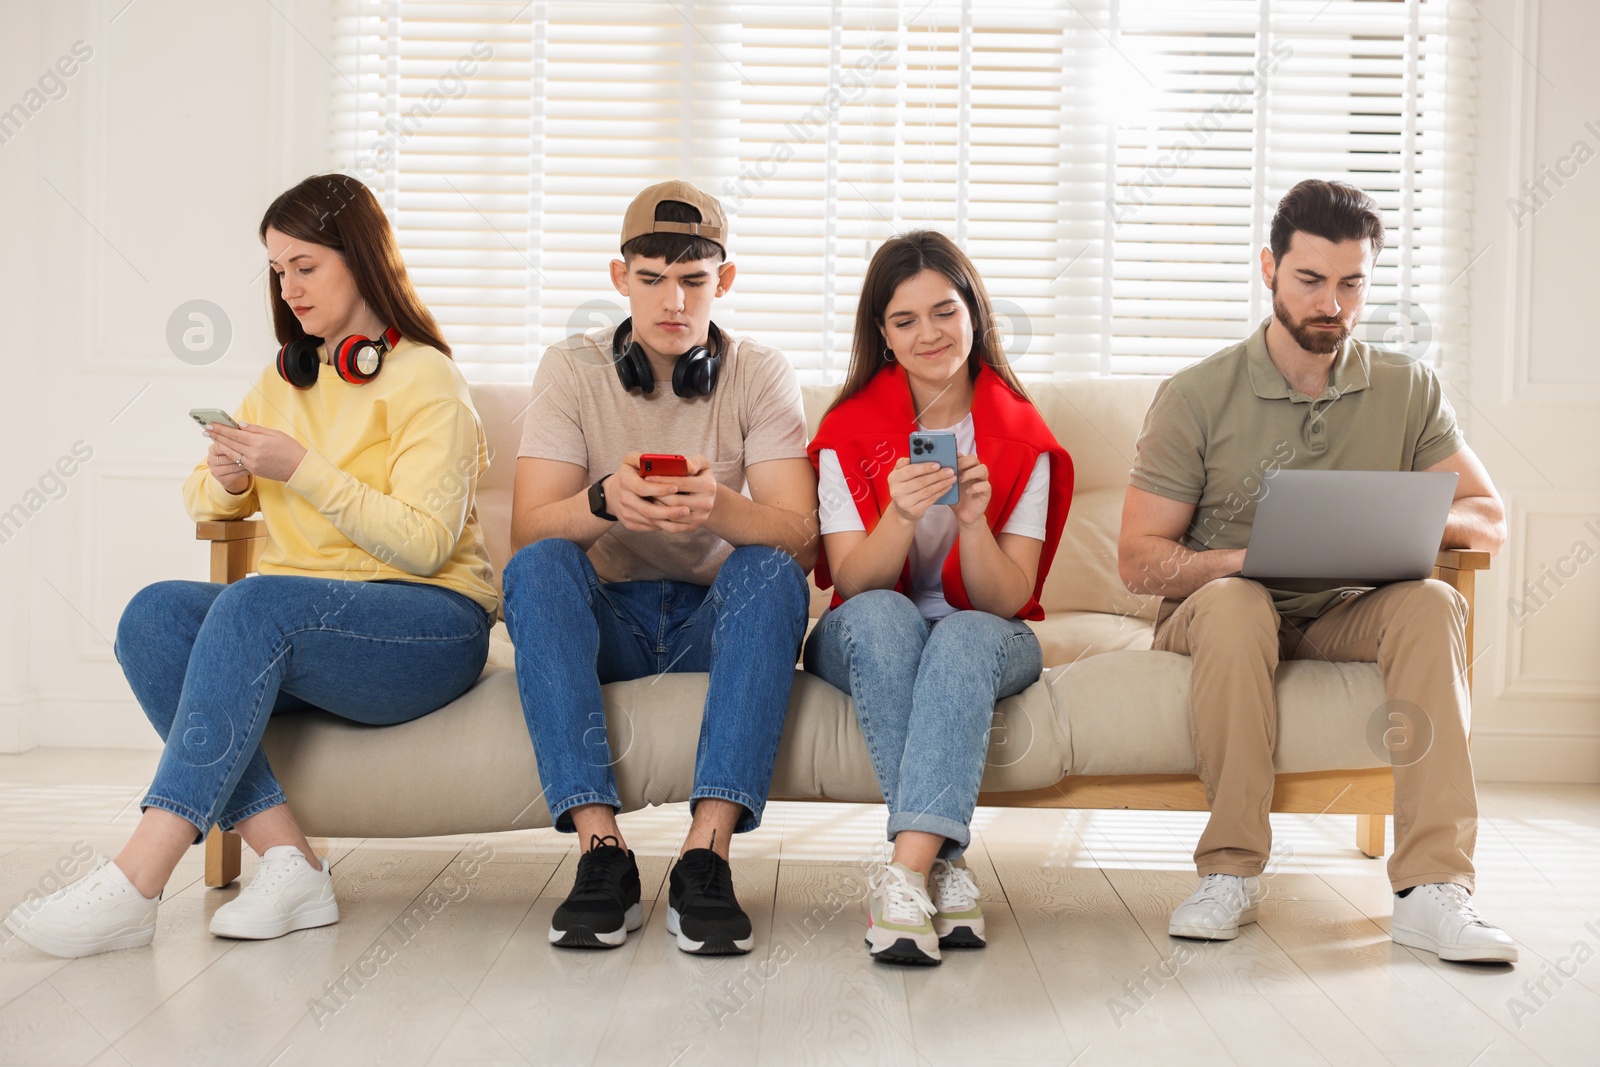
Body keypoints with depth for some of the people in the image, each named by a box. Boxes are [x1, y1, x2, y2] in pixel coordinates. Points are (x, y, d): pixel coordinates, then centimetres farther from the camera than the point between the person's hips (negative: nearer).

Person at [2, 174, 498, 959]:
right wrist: (227, 480, -1)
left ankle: (132, 887, -39)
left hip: (429, 626, -6)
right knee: (154, 615, -22)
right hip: (293, 629, 7)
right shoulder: (283, 380, 20)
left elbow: (425, 544, -13)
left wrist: (303, 468, -19)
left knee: (255, 605, -35)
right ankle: (287, 863, -30)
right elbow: (202, 504, 24)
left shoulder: (427, 380, -2)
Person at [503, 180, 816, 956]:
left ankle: (706, 855, -37)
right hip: (606, 621, 0)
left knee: (770, 572, -31)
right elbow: (527, 532, -12)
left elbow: (800, 537, -14)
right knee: (538, 568, -29)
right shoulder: (571, 369, -1)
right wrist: (604, 501, -35)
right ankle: (600, 849, -34)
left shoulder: (760, 375, -2)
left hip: (718, 619, 0)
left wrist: (718, 506, -37)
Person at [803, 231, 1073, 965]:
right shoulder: (850, 430, -2)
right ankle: (943, 862, -38)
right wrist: (901, 513, -31)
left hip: (984, 638, 0)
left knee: (967, 634, -35)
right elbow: (855, 583, -11)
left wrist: (972, 521, -27)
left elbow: (1009, 600, -7)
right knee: (881, 616, -35)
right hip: (870, 642, 0)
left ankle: (905, 872, -44)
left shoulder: (1019, 437, -2)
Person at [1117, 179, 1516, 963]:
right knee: (1236, 604, -36)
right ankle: (1231, 870, -28)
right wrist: (1252, 557, -25)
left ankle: (1431, 886, -36)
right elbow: (1140, 559, -7)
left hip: (1346, 617, 3)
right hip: (1219, 610, -2)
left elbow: (1490, 522, 2)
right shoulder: (1196, 397, -5)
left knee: (1432, 603, -29)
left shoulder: (1409, 392, 5)